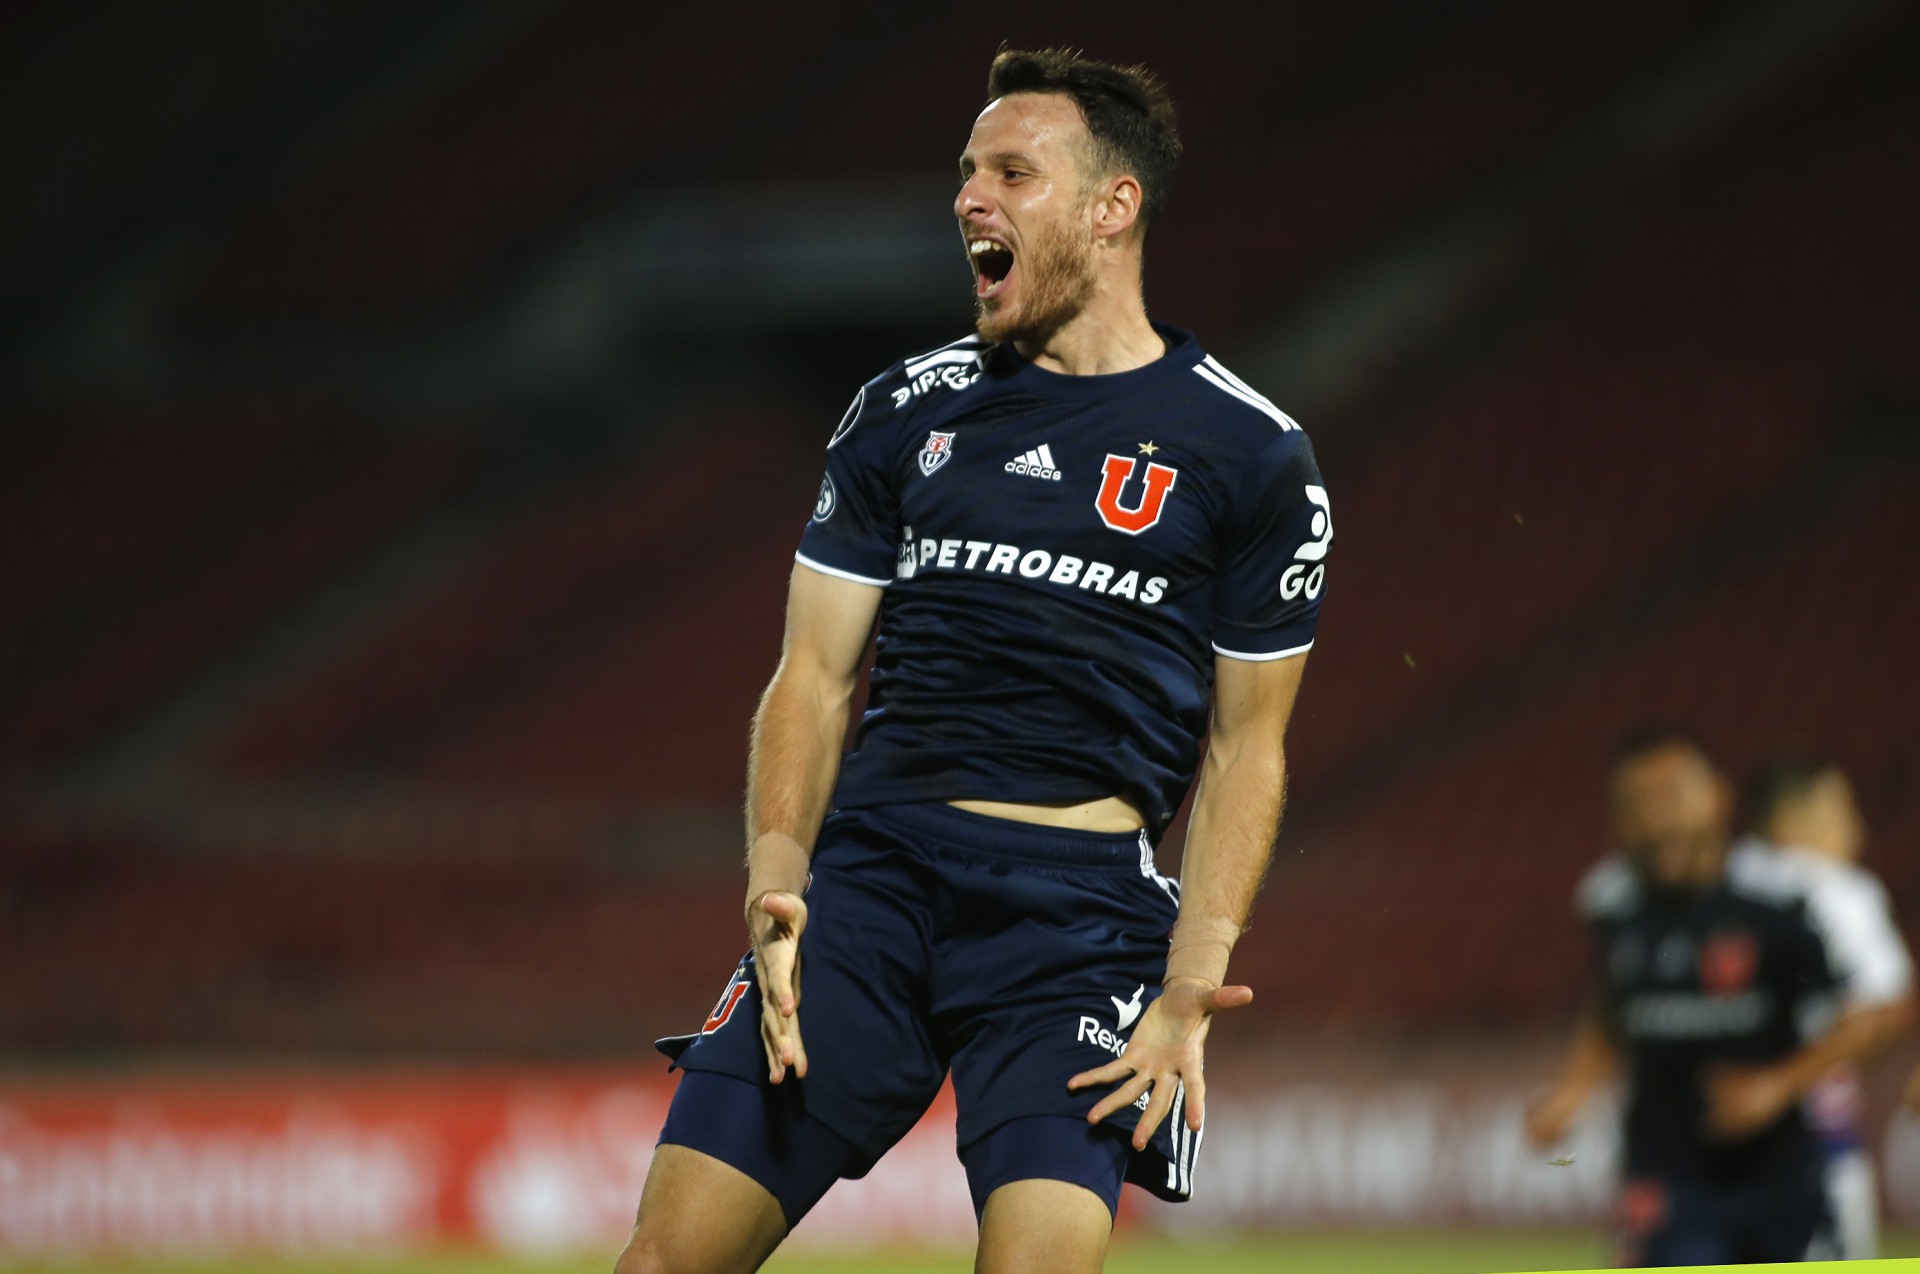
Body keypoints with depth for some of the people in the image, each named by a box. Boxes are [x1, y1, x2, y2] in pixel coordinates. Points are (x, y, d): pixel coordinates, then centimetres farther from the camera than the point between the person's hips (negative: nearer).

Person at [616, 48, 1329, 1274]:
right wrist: (776, 883, -6)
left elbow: (1246, 746, 7)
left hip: (1084, 899, -2)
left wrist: (1194, 981, -7)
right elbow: (815, 675, 11)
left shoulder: (1249, 454, 5)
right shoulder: (906, 413, 12)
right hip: (876, 863, 3)